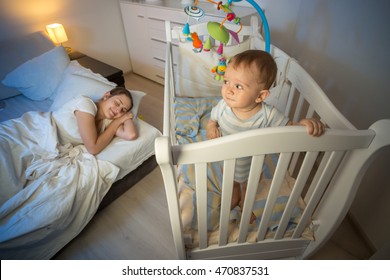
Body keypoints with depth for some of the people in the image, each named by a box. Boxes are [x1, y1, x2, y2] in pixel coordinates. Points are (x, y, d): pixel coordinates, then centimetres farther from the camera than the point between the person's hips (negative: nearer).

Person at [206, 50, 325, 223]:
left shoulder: (267, 115, -35)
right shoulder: (223, 106, -29)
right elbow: (212, 120, -9)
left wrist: (304, 123, -45)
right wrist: (211, 129, -31)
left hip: (252, 164, -1)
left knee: (248, 186, 31)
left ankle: (244, 204, 65)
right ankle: (234, 198, 68)